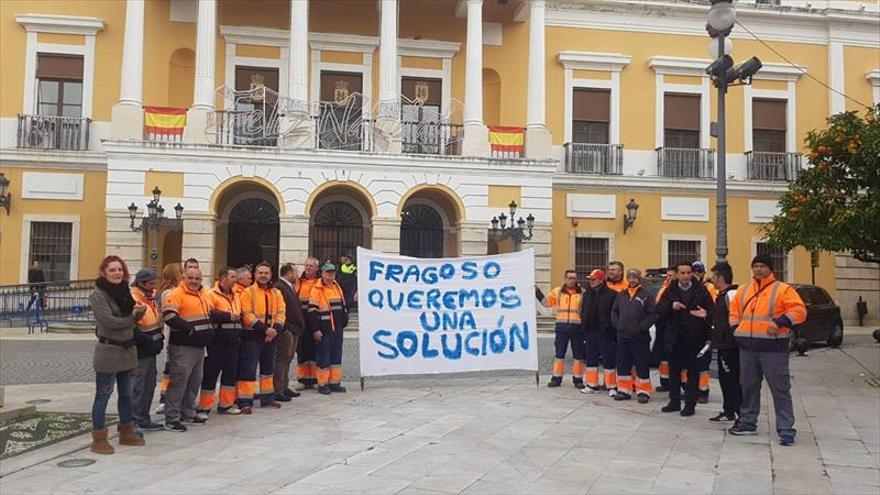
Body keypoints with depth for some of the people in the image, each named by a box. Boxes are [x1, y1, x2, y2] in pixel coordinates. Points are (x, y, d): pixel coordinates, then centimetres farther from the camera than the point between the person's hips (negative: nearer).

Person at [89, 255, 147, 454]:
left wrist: (138, 311, -6)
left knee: (126, 394, 16)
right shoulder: (98, 295, -11)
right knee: (103, 395, -1)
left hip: (127, 348, 8)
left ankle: (126, 432, 28)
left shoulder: (124, 291, 12)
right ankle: (99, 439, 6)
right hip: (108, 350, -8)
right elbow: (108, 321, -21)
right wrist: (133, 317, -9)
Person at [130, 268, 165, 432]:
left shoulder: (151, 298, 15)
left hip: (150, 351, 10)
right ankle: (135, 420, 4)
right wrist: (149, 340, -20)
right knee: (138, 386, -3)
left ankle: (144, 418, 23)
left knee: (149, 385, 14)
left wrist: (159, 337, 11)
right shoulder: (133, 299, -16)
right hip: (140, 351, -10)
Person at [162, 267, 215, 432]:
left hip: (200, 346, 8)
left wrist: (209, 330, 13)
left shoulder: (204, 295, 15)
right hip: (183, 346, -8)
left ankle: (188, 413, 28)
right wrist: (190, 329, -23)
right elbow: (170, 317, -21)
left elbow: (211, 314, 28)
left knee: (195, 382, 15)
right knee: (179, 382, -6)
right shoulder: (175, 295, -10)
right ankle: (171, 418, 1)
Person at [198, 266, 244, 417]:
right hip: (217, 342, -7)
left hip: (233, 342, 7)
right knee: (211, 374, -2)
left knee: (231, 373, 11)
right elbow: (208, 314, -23)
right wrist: (228, 316, -19)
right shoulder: (211, 294, -9)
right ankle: (204, 407, 6)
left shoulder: (235, 296, 16)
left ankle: (226, 404, 22)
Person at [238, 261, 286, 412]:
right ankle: (245, 401, -1)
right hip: (252, 337, -5)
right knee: (248, 369, -5)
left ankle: (268, 398, 28)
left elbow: (281, 313, 6)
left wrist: (275, 329, -11)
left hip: (271, 337, 6)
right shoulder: (248, 292, -5)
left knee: (268, 368, 16)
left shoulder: (276, 293, 11)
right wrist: (264, 329, -19)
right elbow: (247, 315, -13)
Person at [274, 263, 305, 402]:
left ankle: (284, 387, 26)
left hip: (293, 329, 10)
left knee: (287, 359, 16)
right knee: (281, 359, -6)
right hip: (285, 329, -10)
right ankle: (277, 390, -1)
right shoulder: (279, 287, -15)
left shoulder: (290, 287, 19)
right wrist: (283, 326, -22)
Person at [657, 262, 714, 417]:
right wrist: (671, 306, -18)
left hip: (694, 339, -2)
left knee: (693, 372, 4)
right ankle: (674, 401, 21)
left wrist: (706, 314, -23)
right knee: (674, 371, 9)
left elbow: (712, 311, -2)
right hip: (674, 338, 2)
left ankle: (690, 404, 12)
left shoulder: (701, 291, 1)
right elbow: (659, 310, 0)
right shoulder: (670, 291, 7)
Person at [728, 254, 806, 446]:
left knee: (780, 389, -3)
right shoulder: (743, 290, 15)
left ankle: (785, 428, 2)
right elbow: (734, 310, 23)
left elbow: (799, 310, -9)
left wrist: (780, 322, -20)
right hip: (747, 347, 5)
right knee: (748, 386, 13)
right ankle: (748, 422, 25)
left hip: (773, 347, -5)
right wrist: (736, 329, 9)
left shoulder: (783, 289, -2)